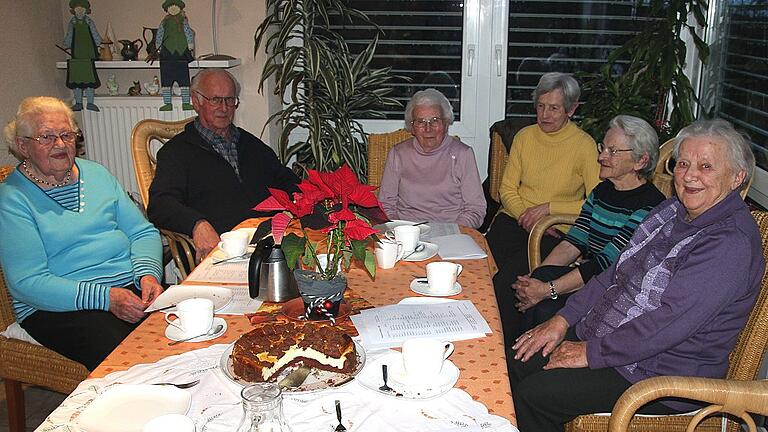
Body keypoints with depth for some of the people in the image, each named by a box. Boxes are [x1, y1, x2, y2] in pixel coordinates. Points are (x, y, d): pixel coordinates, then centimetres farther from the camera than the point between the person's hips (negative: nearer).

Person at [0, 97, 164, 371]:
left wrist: (148, 274, -9)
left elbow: (143, 232, 13)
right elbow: (27, 284, -10)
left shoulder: (96, 174, 16)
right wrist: (105, 297, -21)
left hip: (131, 287, 5)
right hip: (58, 306, -5)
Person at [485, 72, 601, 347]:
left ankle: (505, 345, -6)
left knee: (506, 279, -27)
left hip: (555, 230, -4)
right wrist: (526, 216, -6)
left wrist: (548, 208, -12)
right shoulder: (524, 137, 11)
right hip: (514, 219, 4)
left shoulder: (584, 146, -3)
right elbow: (507, 189, 12)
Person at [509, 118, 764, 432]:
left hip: (662, 374, -8)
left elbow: (666, 324, -28)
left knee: (533, 396, -18)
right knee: (515, 359, 1)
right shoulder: (672, 211, 7)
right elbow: (616, 273, 11)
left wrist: (591, 353, -20)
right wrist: (562, 320, 2)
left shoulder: (732, 244, -22)